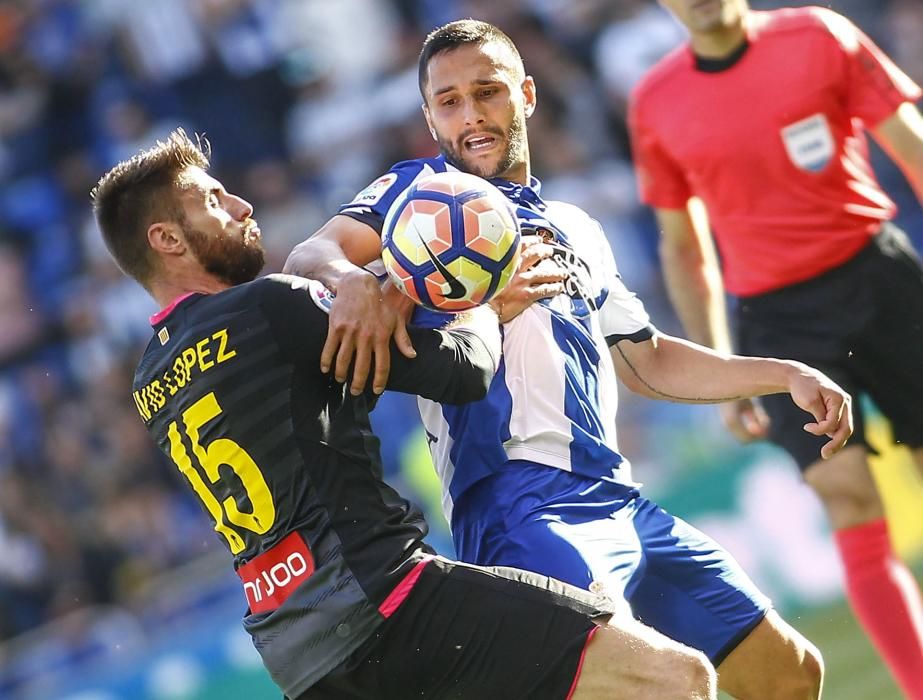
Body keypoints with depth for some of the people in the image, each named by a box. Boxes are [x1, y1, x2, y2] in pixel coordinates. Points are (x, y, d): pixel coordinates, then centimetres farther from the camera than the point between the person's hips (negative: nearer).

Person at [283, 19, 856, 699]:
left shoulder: (578, 231, 28)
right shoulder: (424, 190, 9)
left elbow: (647, 361, 36)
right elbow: (310, 257, -9)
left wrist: (786, 375, 28)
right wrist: (355, 281, -33)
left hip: (618, 498, 8)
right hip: (519, 497, -8)